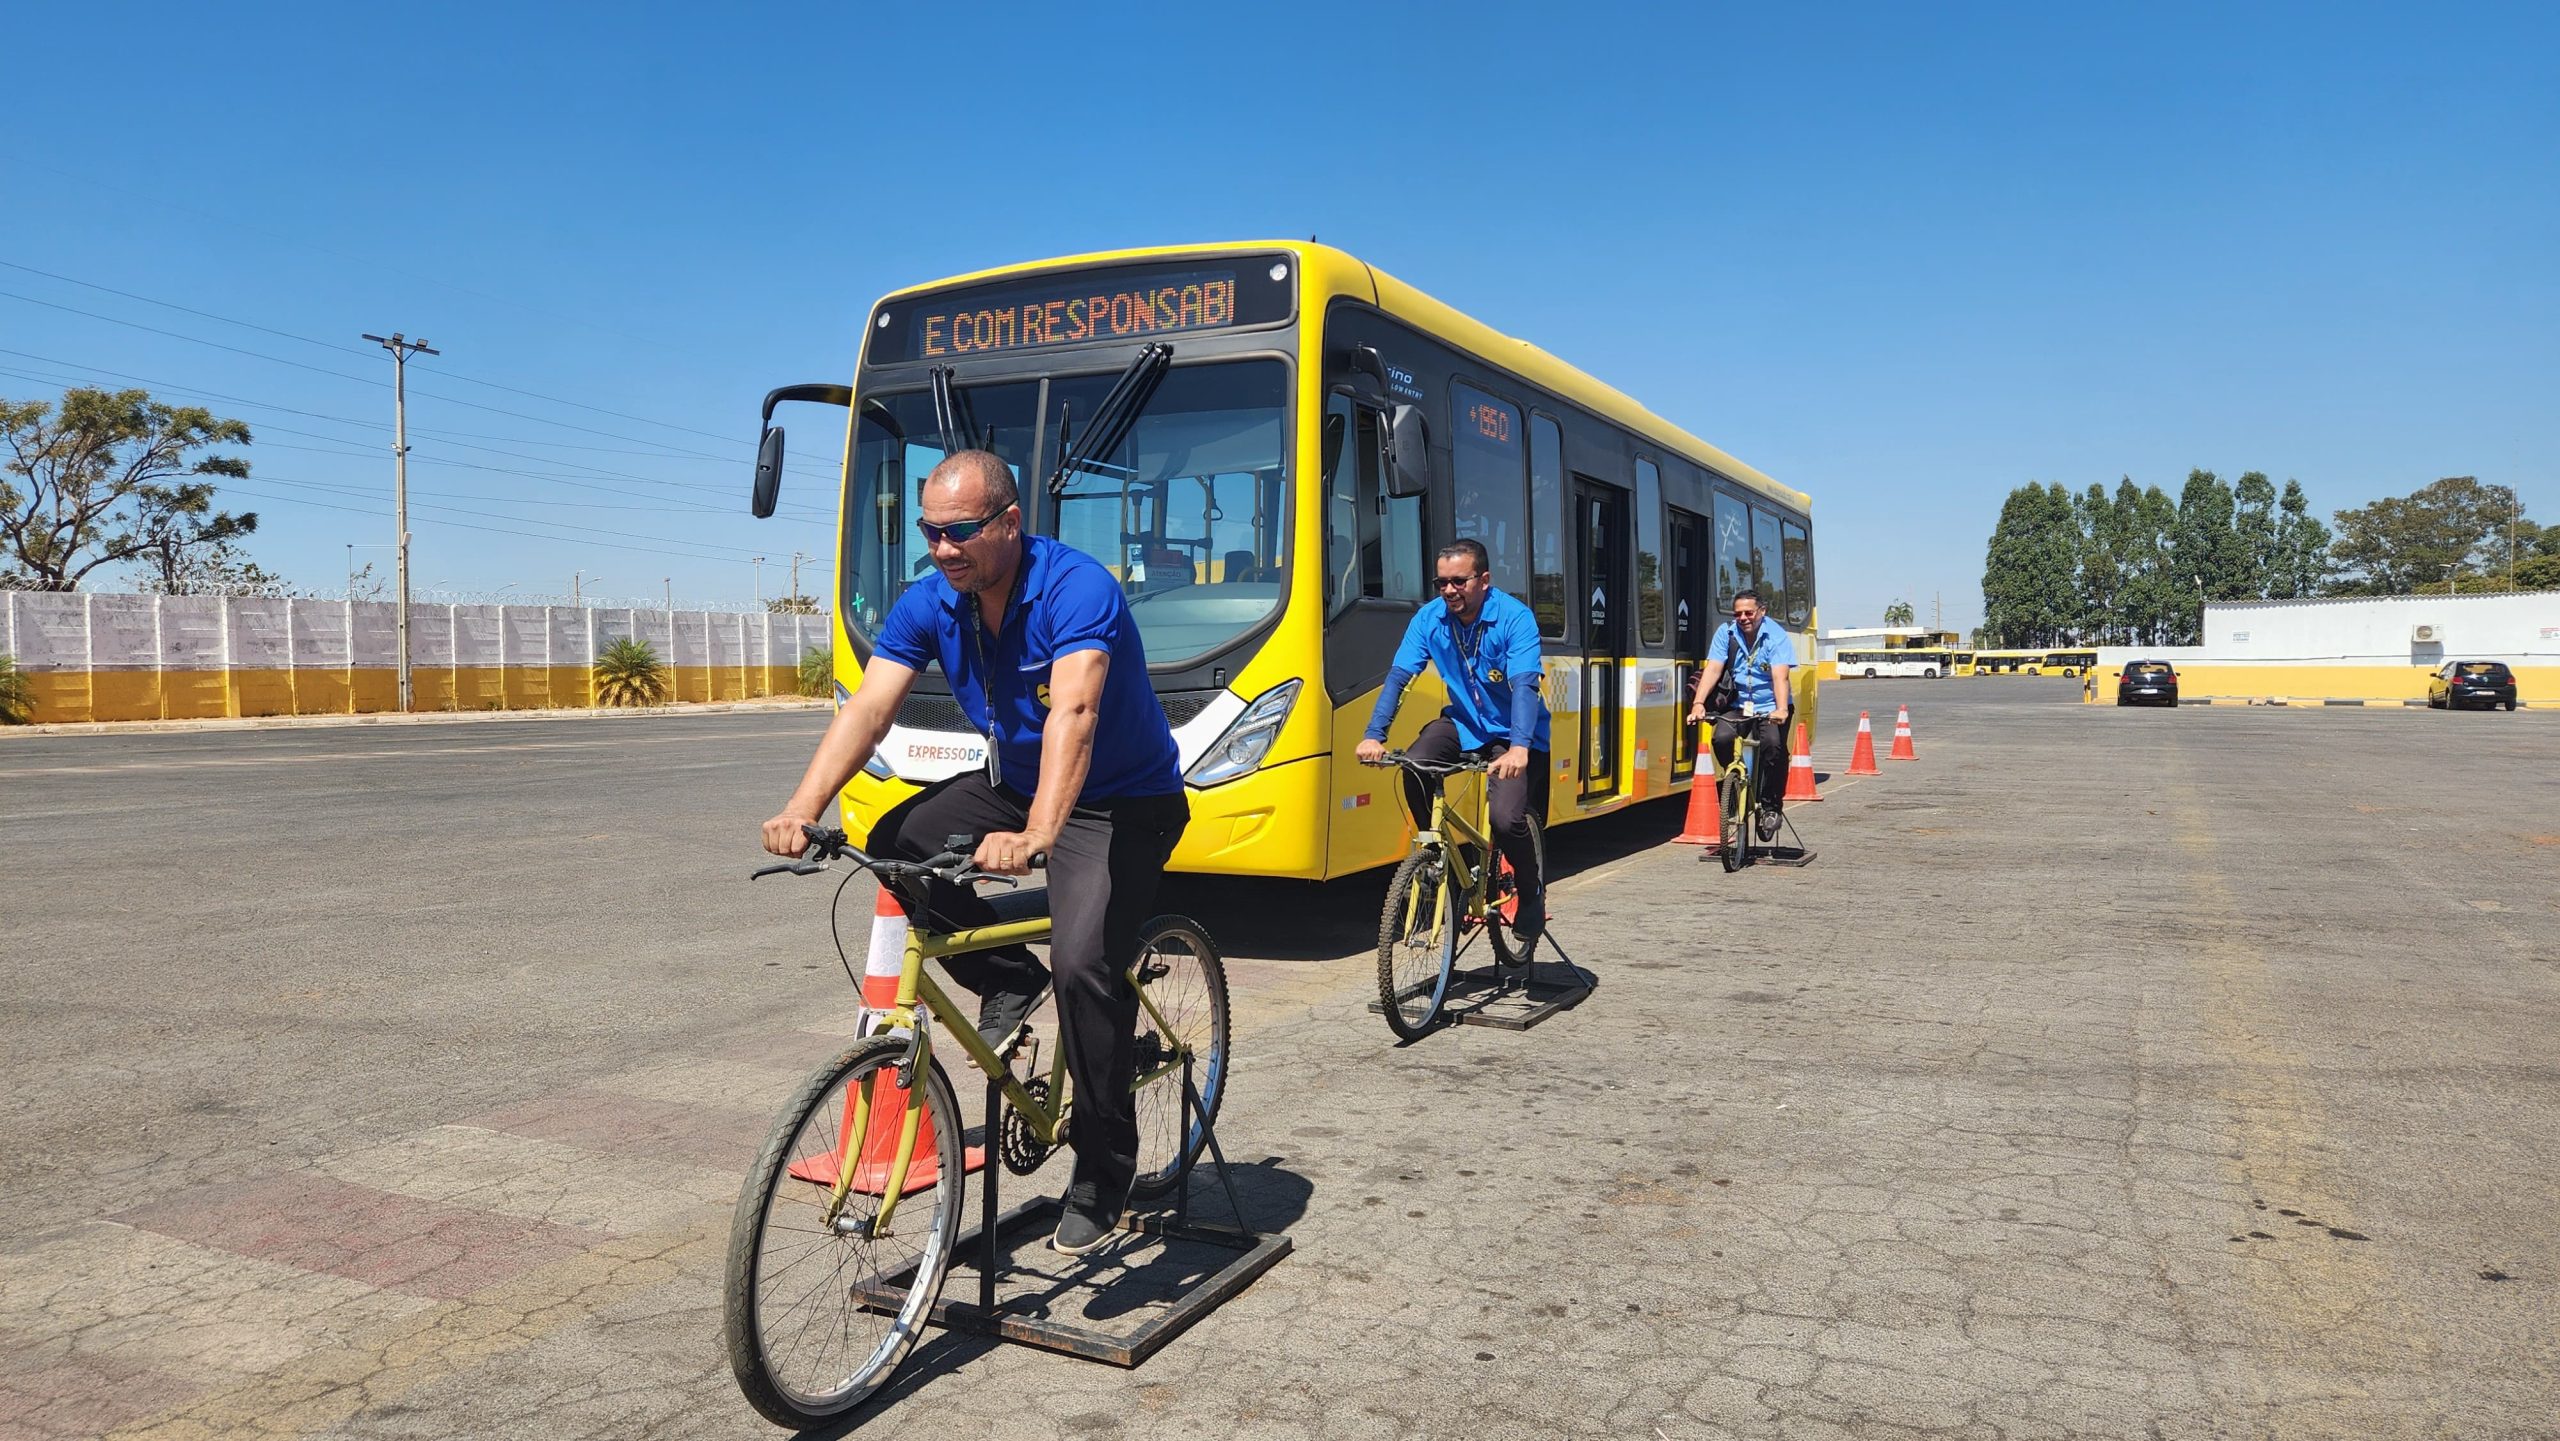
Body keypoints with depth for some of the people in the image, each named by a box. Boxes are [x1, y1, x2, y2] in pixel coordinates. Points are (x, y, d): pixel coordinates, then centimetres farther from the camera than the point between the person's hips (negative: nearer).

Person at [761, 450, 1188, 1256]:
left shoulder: (1076, 589, -27)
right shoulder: (929, 606, -8)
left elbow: (1073, 714, -42)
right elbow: (867, 709, -18)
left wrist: (1036, 837, -56)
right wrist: (802, 810, -33)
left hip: (1125, 803, -6)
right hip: (1013, 783, 7)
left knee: (1083, 962, -23)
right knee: (895, 847, -14)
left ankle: (1104, 1173, -3)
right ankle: (1009, 981, 7)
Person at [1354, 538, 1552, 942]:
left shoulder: (1515, 618, -21)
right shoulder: (1430, 619, -8)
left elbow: (1525, 685, -32)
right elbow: (1398, 676, -14)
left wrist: (1518, 747, -48)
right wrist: (1374, 735, -29)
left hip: (1514, 734, -4)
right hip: (1464, 723, 4)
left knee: (1507, 818, -23)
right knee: (1413, 767, -26)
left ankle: (1531, 890, 9)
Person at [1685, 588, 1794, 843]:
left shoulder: (1777, 636, -10)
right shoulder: (1726, 632, -1)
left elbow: (1780, 676, -23)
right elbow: (1713, 669, -10)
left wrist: (1781, 709, -40)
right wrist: (1698, 703, -24)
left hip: (1770, 708, -3)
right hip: (1739, 705, 3)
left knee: (1773, 744, -29)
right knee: (1722, 738, -25)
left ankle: (1771, 806, -9)